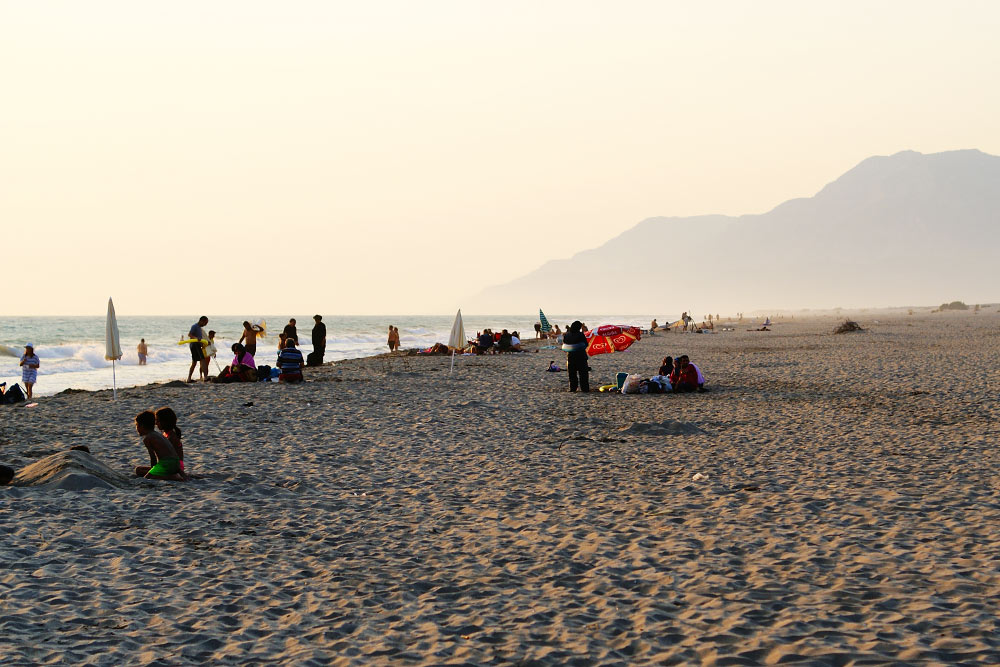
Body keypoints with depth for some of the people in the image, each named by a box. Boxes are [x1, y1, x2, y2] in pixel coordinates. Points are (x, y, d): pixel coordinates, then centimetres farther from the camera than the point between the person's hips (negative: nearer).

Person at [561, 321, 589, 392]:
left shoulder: (566, 335, -1)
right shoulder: (580, 335, -13)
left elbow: (564, 346, 4)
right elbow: (586, 344, -4)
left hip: (570, 356, 3)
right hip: (581, 356, -3)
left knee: (572, 373, 12)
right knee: (583, 373, 4)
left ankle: (572, 388, 11)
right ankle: (584, 388, 3)